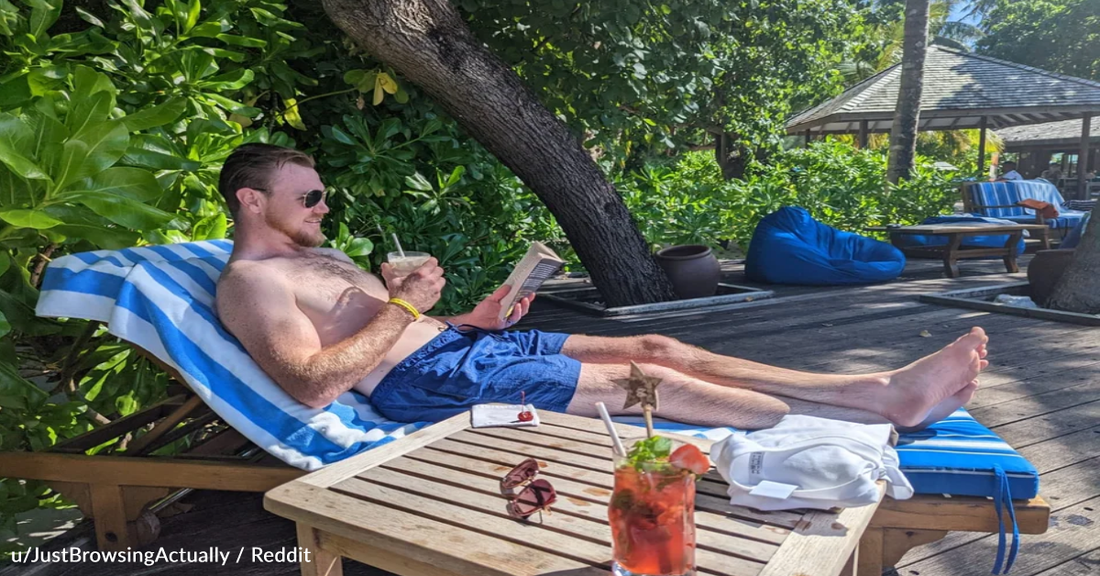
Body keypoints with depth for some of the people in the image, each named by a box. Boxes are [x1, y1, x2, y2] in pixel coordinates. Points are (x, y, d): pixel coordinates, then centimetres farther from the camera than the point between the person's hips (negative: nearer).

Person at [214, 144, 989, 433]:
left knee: (654, 347, -5)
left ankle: (886, 389, -3)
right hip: (422, 379, -9)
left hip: (455, 343, 9)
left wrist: (476, 317, 7)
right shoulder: (249, 281, -3)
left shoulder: (320, 257, 25)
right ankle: (885, 406, -9)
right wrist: (405, 307, -14)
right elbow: (313, 384, -18)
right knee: (640, 379, -17)